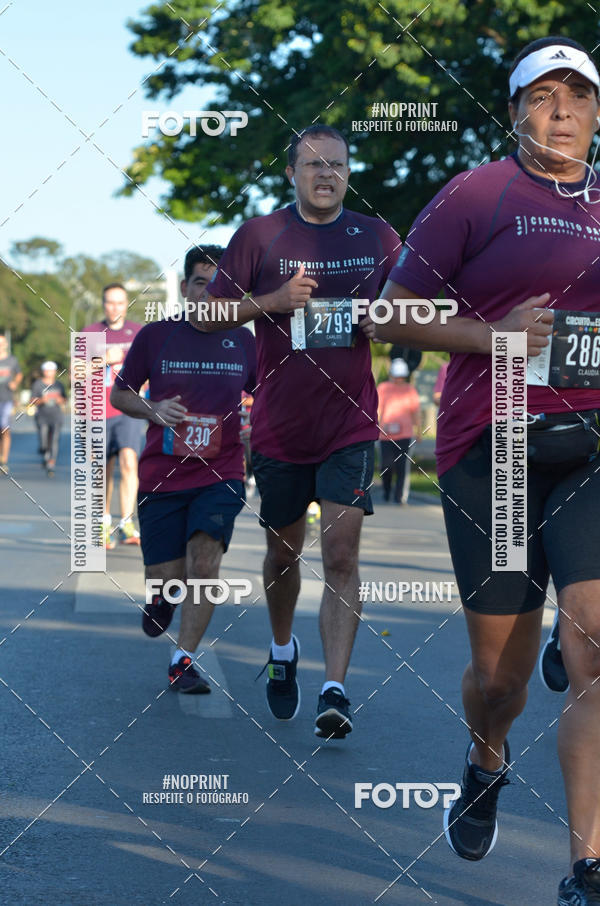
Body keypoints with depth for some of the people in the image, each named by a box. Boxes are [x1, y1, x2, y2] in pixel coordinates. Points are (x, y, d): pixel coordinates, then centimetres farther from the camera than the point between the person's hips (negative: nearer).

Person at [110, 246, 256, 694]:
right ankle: (162, 596, 39)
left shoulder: (244, 341, 4)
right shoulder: (155, 335, 1)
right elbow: (120, 393, 10)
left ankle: (183, 661, -8)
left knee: (205, 560, -20)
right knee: (166, 580, 1)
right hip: (162, 473, 0)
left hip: (221, 474, 0)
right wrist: (153, 410, -10)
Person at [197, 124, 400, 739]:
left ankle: (334, 691, -14)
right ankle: (282, 652, 40)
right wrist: (273, 301, -15)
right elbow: (207, 315, -1)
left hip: (350, 425, 0)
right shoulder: (260, 235, -1)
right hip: (279, 427, 0)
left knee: (341, 554, -11)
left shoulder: (377, 238, 5)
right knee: (283, 551, 14)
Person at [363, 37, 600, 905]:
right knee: (501, 672, 7)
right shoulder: (475, 196, 3)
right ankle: (487, 765, 43)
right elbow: (389, 316, 2)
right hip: (490, 447, -2)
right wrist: (493, 334, -12)